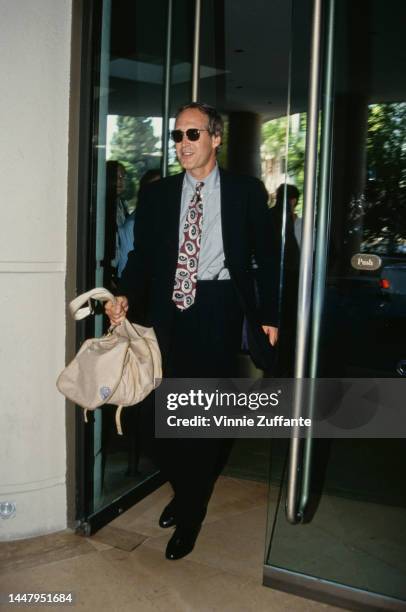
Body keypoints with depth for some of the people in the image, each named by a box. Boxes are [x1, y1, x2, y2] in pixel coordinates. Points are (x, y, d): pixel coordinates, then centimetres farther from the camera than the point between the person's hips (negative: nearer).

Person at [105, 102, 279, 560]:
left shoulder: (246, 191, 4)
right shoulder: (156, 194, 10)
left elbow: (265, 257, 5)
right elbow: (142, 255, 8)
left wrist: (268, 316, 1)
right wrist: (126, 297, -10)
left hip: (219, 308, -2)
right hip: (169, 311, 3)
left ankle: (189, 514, 21)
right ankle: (186, 492, 35)